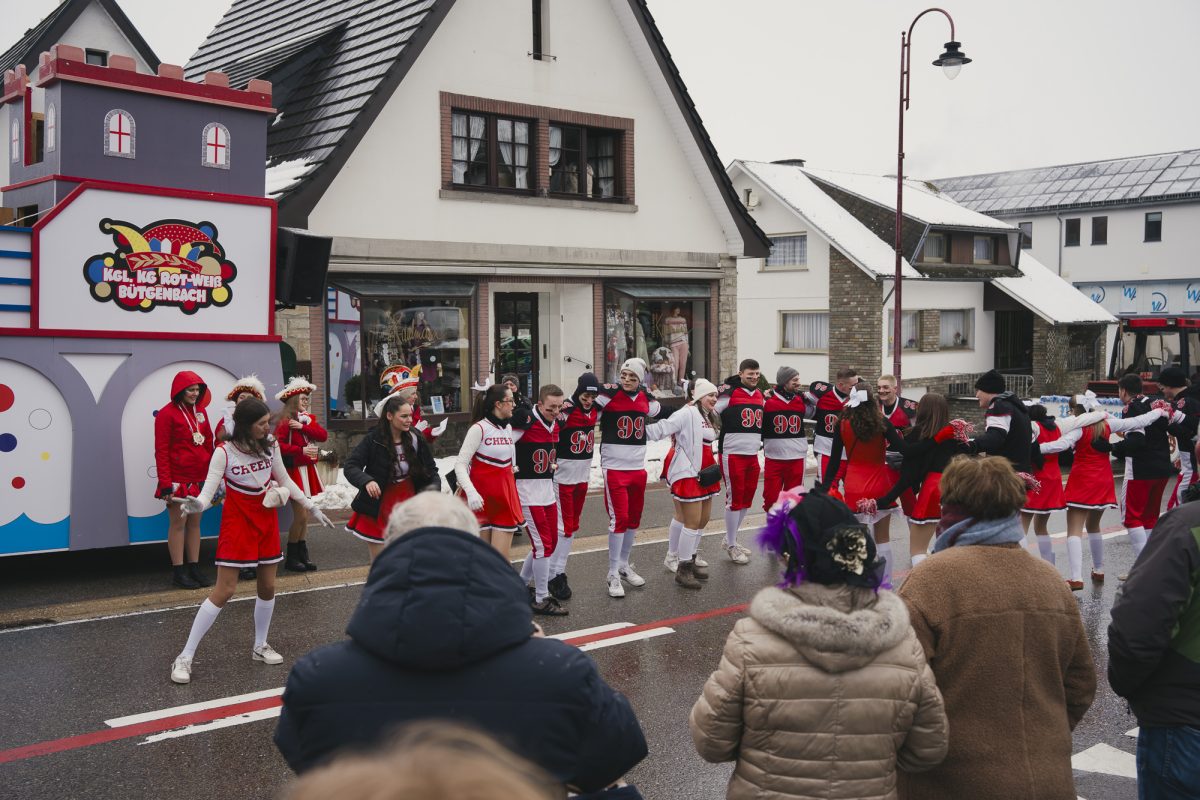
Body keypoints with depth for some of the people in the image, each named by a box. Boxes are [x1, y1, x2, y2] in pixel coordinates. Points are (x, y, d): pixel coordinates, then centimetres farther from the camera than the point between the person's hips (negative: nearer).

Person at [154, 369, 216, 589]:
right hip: (178, 479, -6)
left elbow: (208, 443, 16)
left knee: (195, 523, 11)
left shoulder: (200, 411, 11)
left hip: (200, 479, 6)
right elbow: (161, 451, -11)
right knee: (178, 523, 1)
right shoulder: (167, 414, -9)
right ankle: (178, 571, 7)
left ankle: (194, 568, 19)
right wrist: (165, 483, -16)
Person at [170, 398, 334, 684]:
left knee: (268, 586, 9)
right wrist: (198, 504, -43)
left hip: (266, 520, 5)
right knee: (224, 590, -9)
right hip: (237, 522, -5)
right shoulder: (224, 452, -15)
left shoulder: (270, 446, -1)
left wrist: (311, 507, 12)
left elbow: (285, 480, 11)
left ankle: (260, 646, 30)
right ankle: (184, 658, -1)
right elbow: (208, 491, -20)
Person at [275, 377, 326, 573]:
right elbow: (278, 445, -19)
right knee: (299, 514, -7)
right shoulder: (285, 421, -9)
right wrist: (301, 450, -23)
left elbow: (323, 435, -4)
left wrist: (303, 427, -16)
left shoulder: (309, 419, 12)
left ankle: (302, 554, 15)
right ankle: (291, 558, 4)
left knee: (303, 514, 9)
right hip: (294, 470, -7)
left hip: (307, 470, 7)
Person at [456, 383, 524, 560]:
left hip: (504, 498, 5)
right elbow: (460, 465, -16)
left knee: (502, 558, -1)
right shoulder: (479, 428, -11)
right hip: (481, 500, -5)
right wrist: (471, 492, -29)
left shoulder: (508, 427, 11)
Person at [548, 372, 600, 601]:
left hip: (583, 476, 7)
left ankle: (559, 569, 24)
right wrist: (558, 415, -34)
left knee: (572, 526, 14)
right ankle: (554, 576, 0)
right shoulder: (565, 409, -18)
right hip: (563, 476, -7)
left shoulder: (595, 411, 3)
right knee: (563, 527, -7)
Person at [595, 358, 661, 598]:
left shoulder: (645, 399, 6)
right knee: (619, 519, -8)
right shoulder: (609, 394, -11)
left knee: (634, 519, 13)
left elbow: (661, 413, 26)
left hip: (638, 468, 6)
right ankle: (613, 575, 1)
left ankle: (624, 565, 30)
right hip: (614, 468, -6)